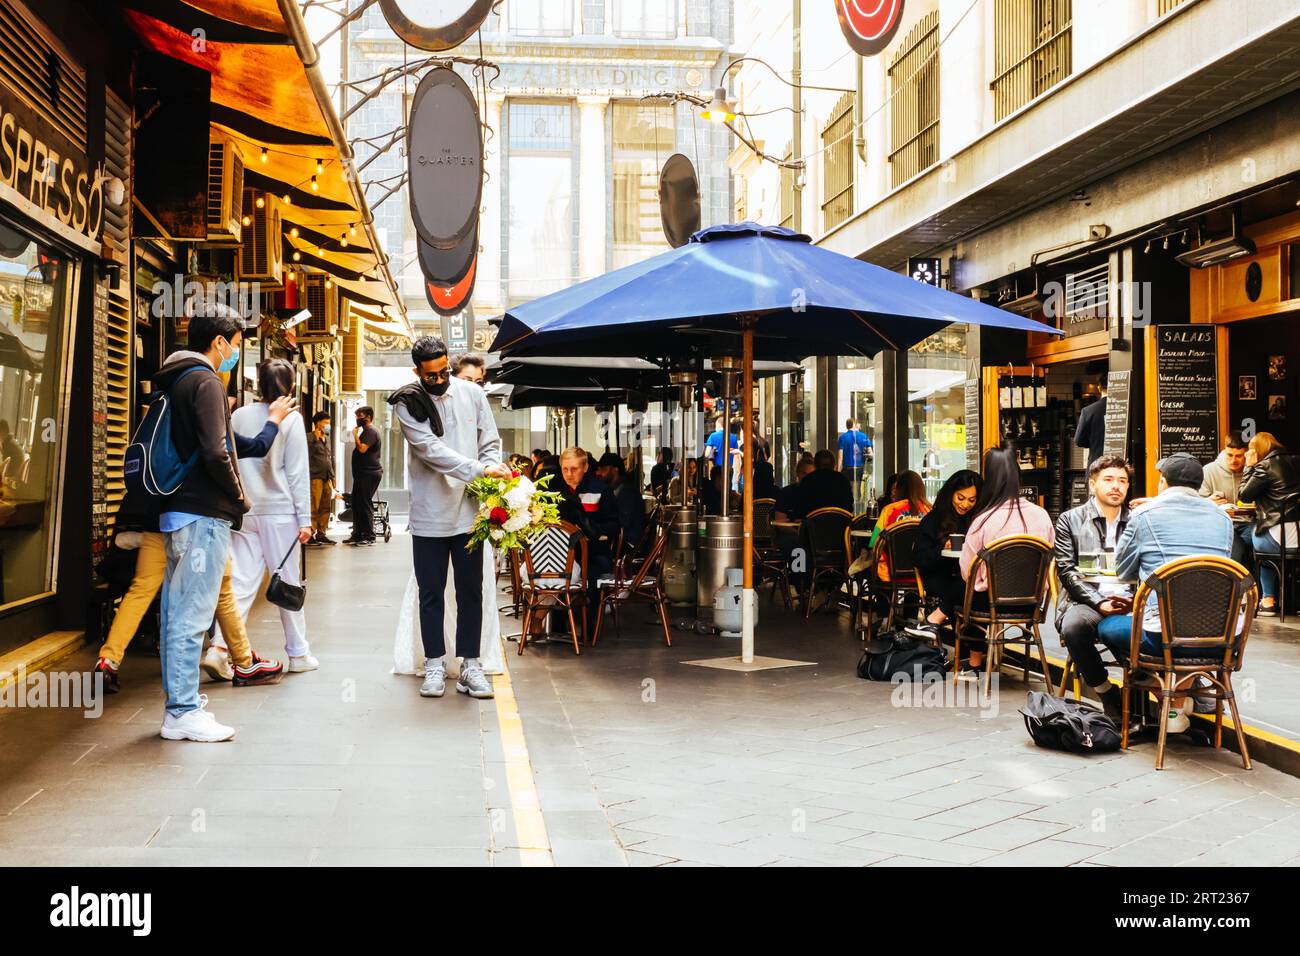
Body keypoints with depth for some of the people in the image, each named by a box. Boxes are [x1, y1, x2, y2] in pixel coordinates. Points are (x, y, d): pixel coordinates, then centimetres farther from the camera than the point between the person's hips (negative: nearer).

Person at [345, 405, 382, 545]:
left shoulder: (371, 431, -12)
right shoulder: (366, 431, 22)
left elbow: (362, 448, -24)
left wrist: (355, 435, -15)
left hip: (369, 474, -11)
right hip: (362, 474, 11)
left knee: (365, 504, -10)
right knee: (357, 504, 13)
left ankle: (369, 536, -8)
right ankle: (358, 535, 19)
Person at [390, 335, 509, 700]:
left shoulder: (472, 393, 4)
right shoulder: (408, 403, -5)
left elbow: (491, 442, 7)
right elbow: (430, 450, -16)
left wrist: (493, 481, -10)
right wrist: (478, 470, -25)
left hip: (469, 510, 2)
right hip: (429, 514, -2)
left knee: (470, 591, 7)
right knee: (431, 593, 7)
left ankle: (470, 664, 15)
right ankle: (435, 664, 18)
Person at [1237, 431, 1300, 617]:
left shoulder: (1266, 466, -7)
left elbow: (1244, 496, 1)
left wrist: (1249, 467, 7)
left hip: (1283, 538, -7)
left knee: (1252, 531, 22)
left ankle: (1268, 600, 23)